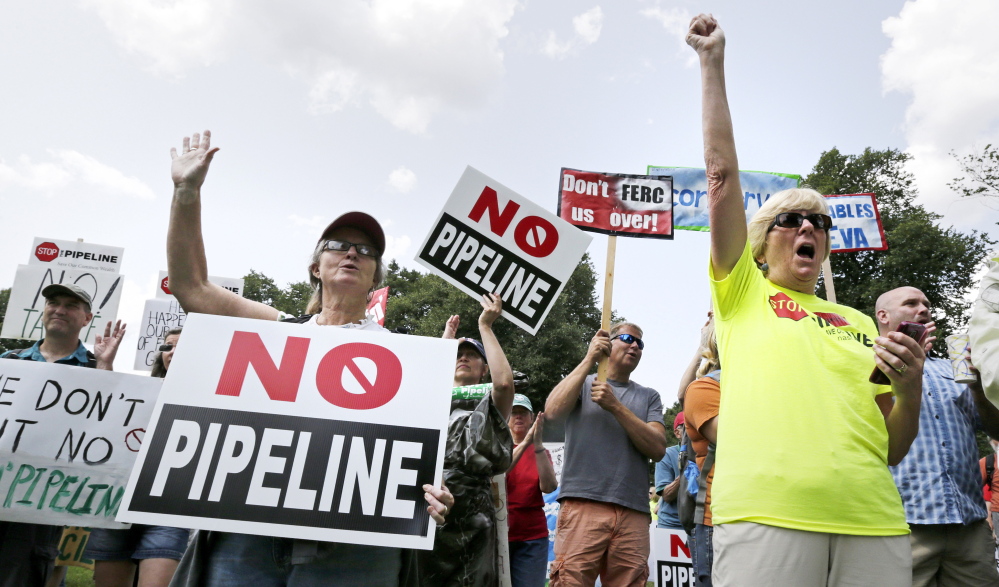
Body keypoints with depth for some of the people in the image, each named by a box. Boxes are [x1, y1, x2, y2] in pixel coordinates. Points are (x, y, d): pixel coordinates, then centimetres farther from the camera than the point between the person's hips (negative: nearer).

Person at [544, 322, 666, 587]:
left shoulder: (649, 396, 17)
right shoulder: (581, 383, 12)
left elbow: (658, 449, 1)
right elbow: (552, 412, -10)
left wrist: (615, 406, -9)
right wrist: (589, 359, -10)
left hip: (633, 512, 3)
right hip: (583, 505, -2)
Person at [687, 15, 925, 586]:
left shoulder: (860, 323, 20)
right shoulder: (744, 293, 10)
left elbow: (893, 449, 20)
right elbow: (722, 172, 4)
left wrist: (910, 387, 1)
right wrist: (714, 62, 5)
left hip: (873, 523, 4)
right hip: (765, 515, -4)